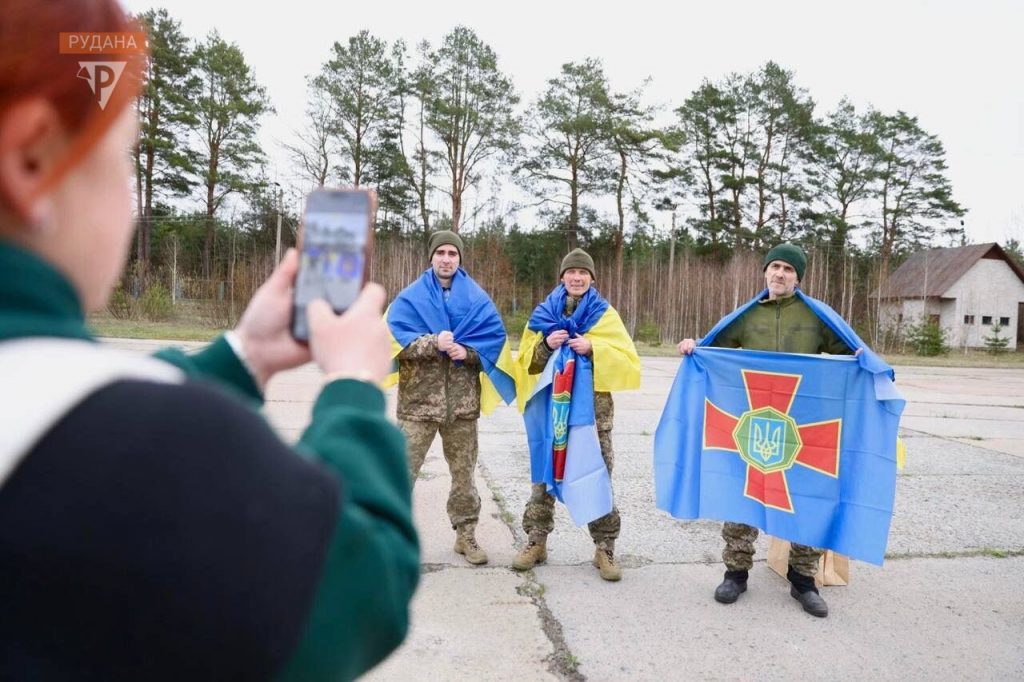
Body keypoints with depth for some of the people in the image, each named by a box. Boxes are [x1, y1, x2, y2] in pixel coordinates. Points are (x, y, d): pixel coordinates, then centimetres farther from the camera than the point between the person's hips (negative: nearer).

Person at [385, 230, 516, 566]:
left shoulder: (477, 298, 7)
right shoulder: (411, 297, 4)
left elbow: (495, 337, 1)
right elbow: (395, 337, -7)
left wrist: (467, 351, -17)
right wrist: (433, 342, -22)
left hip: (462, 399, 2)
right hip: (419, 397, -2)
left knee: (464, 472, 12)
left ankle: (466, 535, 25)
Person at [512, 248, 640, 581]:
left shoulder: (605, 315, 4)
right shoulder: (544, 313, 9)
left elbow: (628, 361, -3)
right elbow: (526, 362, 8)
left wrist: (593, 349, -18)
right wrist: (546, 345, -12)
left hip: (593, 407, -2)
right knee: (545, 472, 8)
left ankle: (605, 548, 13)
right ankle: (537, 541, 20)